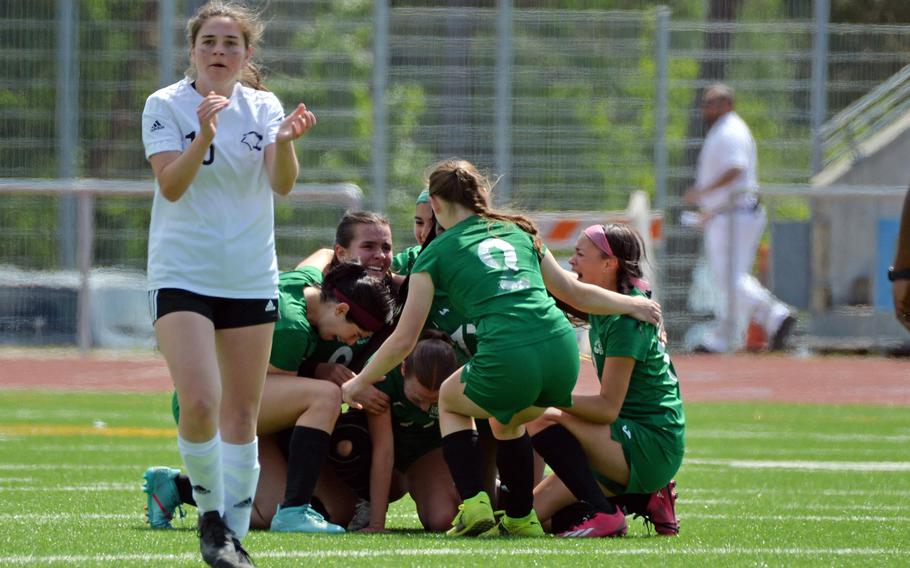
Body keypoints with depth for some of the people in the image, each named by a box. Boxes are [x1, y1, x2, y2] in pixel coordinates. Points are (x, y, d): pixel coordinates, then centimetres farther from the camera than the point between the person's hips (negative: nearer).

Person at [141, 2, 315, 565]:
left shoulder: (264, 107, 4)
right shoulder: (166, 105, -4)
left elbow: (283, 184, -8)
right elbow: (171, 185, -14)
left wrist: (285, 141, -28)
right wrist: (204, 134, -30)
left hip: (251, 279, 3)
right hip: (182, 276, -3)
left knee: (242, 414, 6)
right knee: (199, 403, -19)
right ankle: (210, 511, 2)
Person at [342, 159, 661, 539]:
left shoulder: (436, 253, 12)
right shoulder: (520, 233, 24)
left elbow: (403, 341, 14)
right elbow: (574, 292, 30)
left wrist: (360, 382, 27)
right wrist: (632, 304, 42)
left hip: (508, 360, -5)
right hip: (563, 353, 5)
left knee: (450, 401, 28)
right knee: (508, 419, 36)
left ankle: (474, 503, 13)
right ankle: (521, 518, 34)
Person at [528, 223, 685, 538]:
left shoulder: (625, 320, -19)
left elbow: (608, 408, -21)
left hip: (654, 447, -10)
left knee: (543, 421, -26)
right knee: (535, 514, 4)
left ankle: (603, 515, -19)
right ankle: (647, 500, 10)